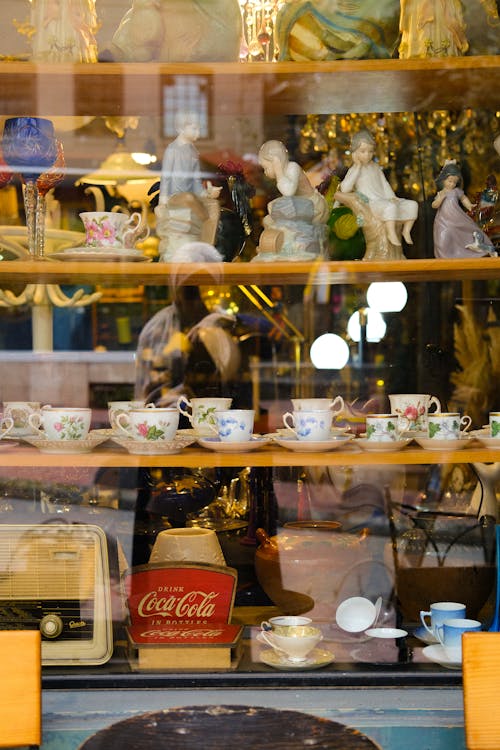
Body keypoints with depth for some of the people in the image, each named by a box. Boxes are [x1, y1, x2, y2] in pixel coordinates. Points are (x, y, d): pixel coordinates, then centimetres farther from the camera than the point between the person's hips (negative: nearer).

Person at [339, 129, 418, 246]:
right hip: (371, 204, -7)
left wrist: (391, 197, 1)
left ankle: (406, 230, 3)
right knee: (390, 207, -38)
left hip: (384, 200, 7)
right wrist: (357, 168, -12)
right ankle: (391, 234, -31)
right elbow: (344, 189, -15)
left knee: (412, 205, -4)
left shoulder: (375, 167, 19)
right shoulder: (354, 170, 1)